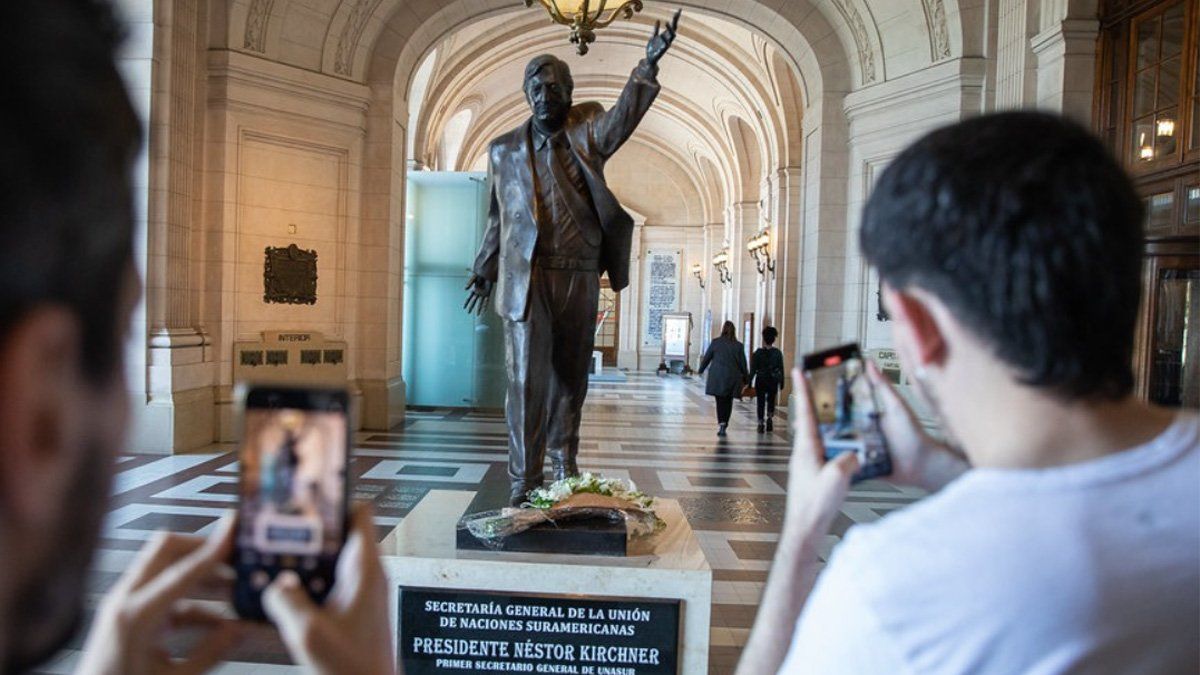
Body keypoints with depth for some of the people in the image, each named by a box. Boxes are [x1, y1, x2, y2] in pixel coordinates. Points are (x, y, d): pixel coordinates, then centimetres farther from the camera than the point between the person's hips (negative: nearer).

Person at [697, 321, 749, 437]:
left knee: (720, 401, 2)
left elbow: (706, 358, 5)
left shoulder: (715, 342, -2)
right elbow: (743, 363, 4)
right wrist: (745, 378, 16)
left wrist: (700, 370, 20)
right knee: (728, 402, 10)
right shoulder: (738, 345, 1)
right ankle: (723, 427, 10)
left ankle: (721, 423, -18)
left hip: (717, 377, -1)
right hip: (733, 378, 1)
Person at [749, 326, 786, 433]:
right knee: (771, 401, 18)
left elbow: (753, 369, -6)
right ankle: (770, 417, -2)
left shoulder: (758, 353, -7)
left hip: (761, 381, -1)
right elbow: (781, 369, 0)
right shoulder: (778, 353, -3)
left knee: (761, 403, 7)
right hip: (773, 381, 1)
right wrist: (781, 383, 8)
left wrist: (749, 382, 1)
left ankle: (761, 423, 5)